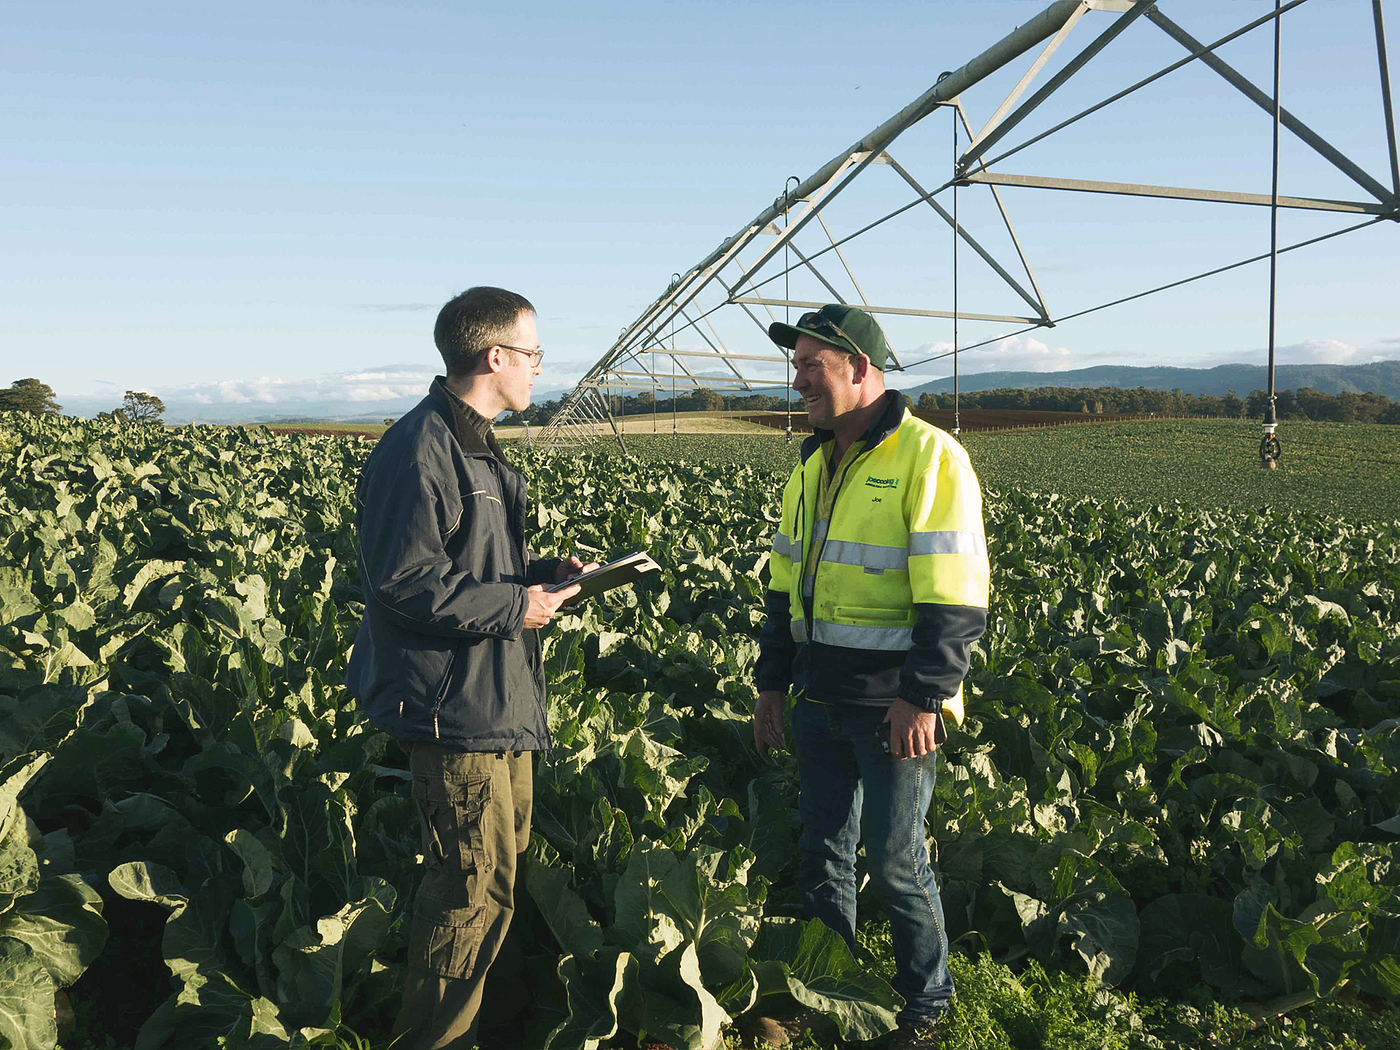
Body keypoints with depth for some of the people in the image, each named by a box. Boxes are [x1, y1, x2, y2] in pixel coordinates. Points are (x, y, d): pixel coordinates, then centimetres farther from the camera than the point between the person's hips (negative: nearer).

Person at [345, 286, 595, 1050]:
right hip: (452, 702, -11)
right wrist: (515, 608, -18)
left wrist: (543, 572, 7)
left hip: (499, 698, 11)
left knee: (502, 860, 22)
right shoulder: (419, 452, -20)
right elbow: (405, 584, -24)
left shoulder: (472, 445, 14)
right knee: (476, 886, -3)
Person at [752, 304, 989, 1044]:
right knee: (821, 852, 15)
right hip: (822, 701, 7)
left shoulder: (928, 457, -13)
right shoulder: (812, 463, 11)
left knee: (894, 862, 4)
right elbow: (786, 581, 15)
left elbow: (953, 597, -17)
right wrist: (772, 679, 13)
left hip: (893, 706, -7)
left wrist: (923, 696, -20)